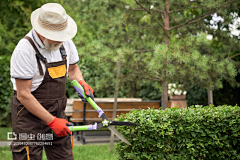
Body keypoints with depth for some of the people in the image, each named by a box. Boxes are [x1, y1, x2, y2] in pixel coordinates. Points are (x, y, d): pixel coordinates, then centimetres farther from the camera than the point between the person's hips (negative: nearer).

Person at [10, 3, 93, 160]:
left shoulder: (66, 43, 2)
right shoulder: (25, 50, -19)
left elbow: (72, 67, 22)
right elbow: (23, 95, -18)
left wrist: (81, 82, -1)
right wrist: (52, 121, -18)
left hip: (58, 112, 6)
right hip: (30, 114, -6)